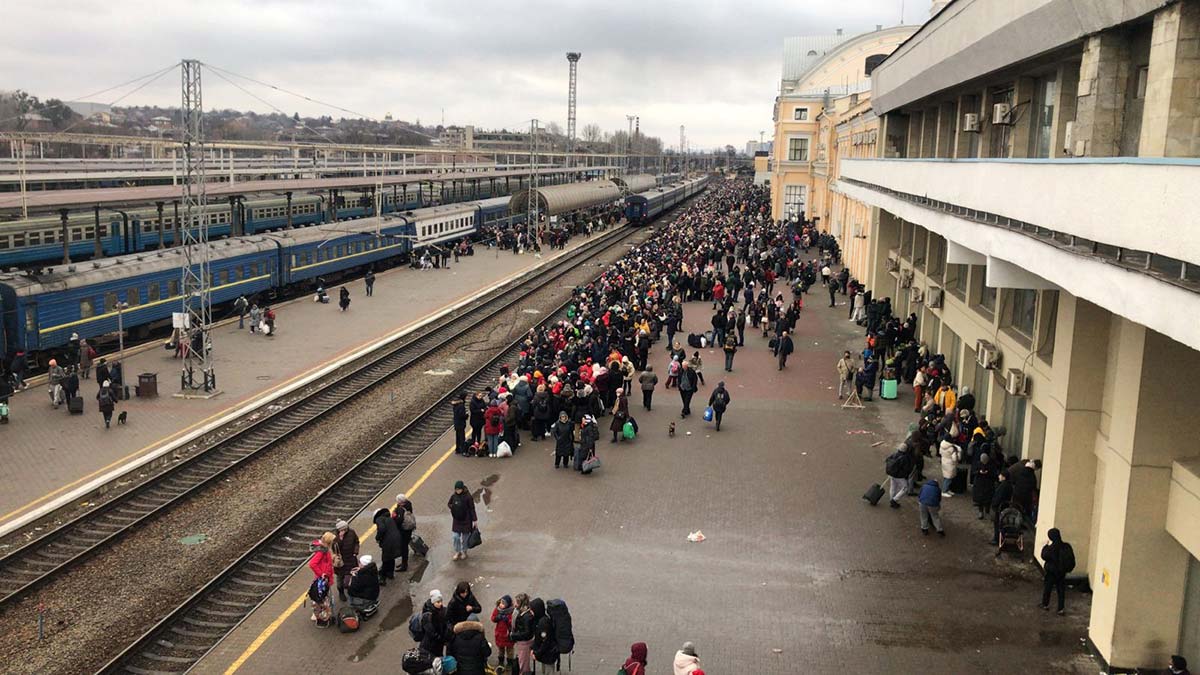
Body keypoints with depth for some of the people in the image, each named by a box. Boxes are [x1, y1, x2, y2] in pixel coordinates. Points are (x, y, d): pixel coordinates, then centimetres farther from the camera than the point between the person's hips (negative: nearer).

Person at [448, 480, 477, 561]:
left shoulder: (467, 497, -17)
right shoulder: (453, 496, -5)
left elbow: (472, 508, -11)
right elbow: (448, 504, 12)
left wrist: (474, 519, -9)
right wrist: (452, 507, -9)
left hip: (466, 520, -3)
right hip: (456, 520, 3)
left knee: (465, 537, 11)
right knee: (456, 537, 5)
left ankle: (464, 552, 28)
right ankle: (457, 552, 23)